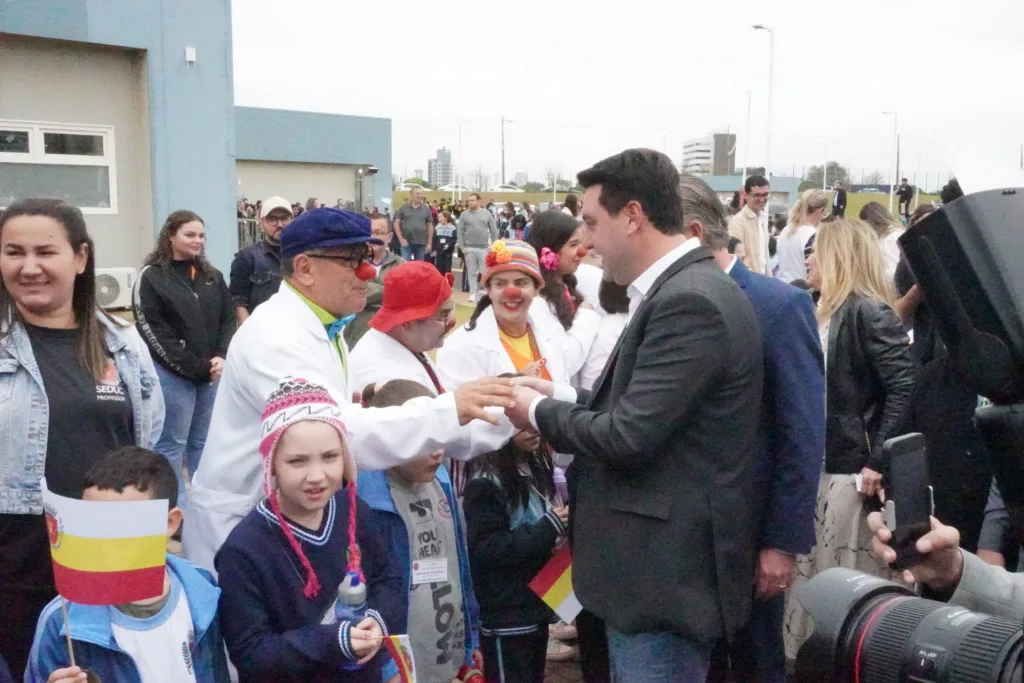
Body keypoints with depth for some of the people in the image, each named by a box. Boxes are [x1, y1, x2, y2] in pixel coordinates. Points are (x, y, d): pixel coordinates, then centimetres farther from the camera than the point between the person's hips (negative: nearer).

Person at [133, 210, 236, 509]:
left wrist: (222, 359, -9)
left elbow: (229, 320, 9)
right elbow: (153, 332, -11)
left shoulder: (213, 276, 13)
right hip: (173, 374, -5)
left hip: (212, 373, 5)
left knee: (204, 442, 14)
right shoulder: (151, 277, -4)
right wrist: (195, 367, -13)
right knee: (172, 444, 3)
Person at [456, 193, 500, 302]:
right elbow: (459, 232, 1)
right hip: (469, 249, 0)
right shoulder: (464, 215, 2)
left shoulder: (487, 214, 5)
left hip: (484, 248, 0)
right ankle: (473, 293, 11)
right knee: (472, 272, 4)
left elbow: (494, 231, 6)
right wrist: (462, 247, -5)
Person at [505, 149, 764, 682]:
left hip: (668, 571, -10)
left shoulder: (689, 302, -21)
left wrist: (537, 411, -9)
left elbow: (629, 436, -24)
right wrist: (559, 396, 6)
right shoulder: (683, 290, 10)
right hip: (661, 562, 10)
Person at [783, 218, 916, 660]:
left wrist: (879, 462, -21)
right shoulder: (822, 313, 13)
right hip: (812, 468, 9)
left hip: (850, 472, -9)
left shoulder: (868, 313, -13)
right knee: (809, 580, 16)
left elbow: (906, 387, -21)